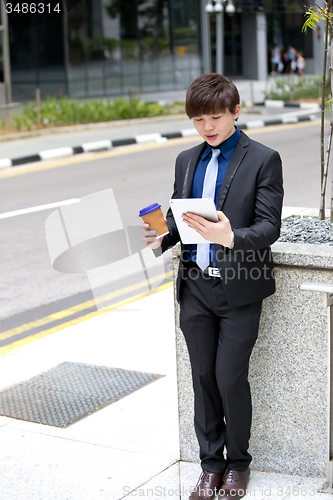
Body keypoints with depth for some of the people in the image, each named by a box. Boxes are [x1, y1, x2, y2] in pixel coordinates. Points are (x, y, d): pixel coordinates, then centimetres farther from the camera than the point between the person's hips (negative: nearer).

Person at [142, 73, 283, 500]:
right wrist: (161, 236, -6)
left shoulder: (263, 160, -5)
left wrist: (231, 237, -31)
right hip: (195, 287, 5)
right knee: (204, 377, 11)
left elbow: (269, 228, -11)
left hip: (239, 290, -4)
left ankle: (237, 462, 23)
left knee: (231, 379, 0)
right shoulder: (186, 161, 12)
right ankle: (211, 464, 25)